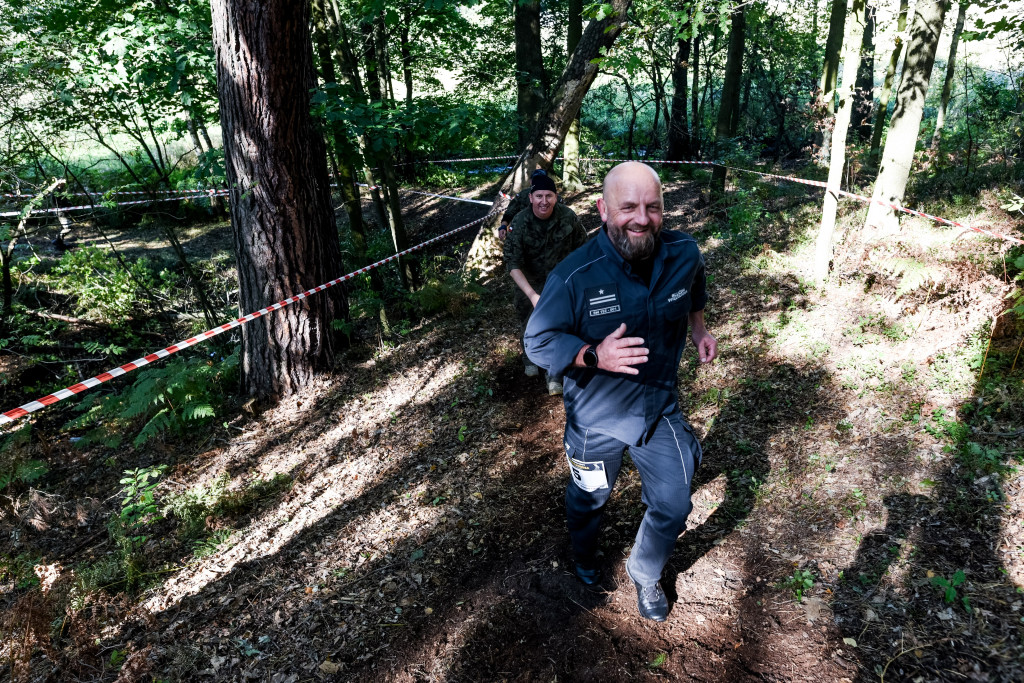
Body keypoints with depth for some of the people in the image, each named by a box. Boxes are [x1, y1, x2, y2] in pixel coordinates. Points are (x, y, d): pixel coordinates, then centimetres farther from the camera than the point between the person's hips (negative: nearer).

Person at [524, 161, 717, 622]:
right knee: (588, 498, 23)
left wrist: (698, 329, -1)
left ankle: (645, 574, 45)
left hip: (661, 408, 3)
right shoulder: (573, 276, -27)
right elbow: (538, 341, -20)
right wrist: (595, 356, -34)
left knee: (673, 507, 12)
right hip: (597, 416, -2)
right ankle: (584, 555, 59)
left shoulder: (684, 252, -12)